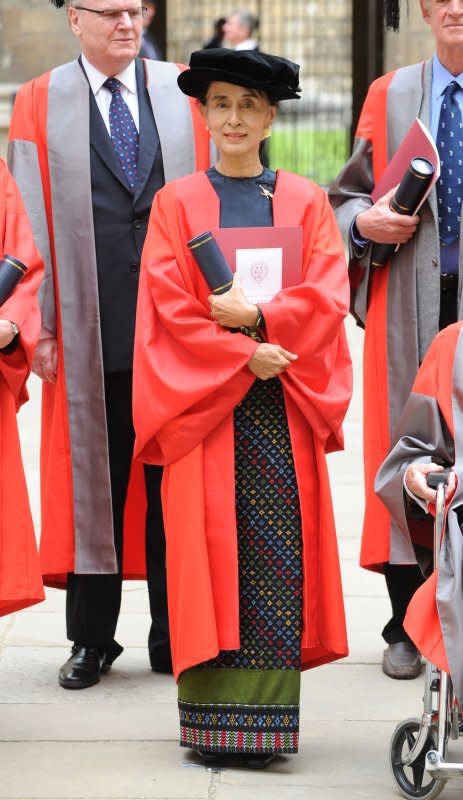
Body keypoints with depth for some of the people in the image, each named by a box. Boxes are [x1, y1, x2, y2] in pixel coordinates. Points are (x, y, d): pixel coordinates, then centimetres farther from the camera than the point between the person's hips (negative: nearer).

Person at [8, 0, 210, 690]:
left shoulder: (185, 96, 9)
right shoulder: (39, 105, 6)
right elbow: (32, 222, 2)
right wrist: (40, 323, -5)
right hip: (87, 330, -1)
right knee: (92, 481, 5)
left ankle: (175, 637, 14)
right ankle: (92, 639, 14)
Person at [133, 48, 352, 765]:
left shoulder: (305, 202, 12)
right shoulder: (177, 203, 8)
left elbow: (328, 296, 1)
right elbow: (169, 304, -2)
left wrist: (257, 316, -14)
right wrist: (244, 356, -13)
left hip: (283, 410, 1)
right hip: (202, 402, -1)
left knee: (277, 561, -5)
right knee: (210, 551, -6)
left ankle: (265, 716, -2)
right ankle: (211, 720, -2)